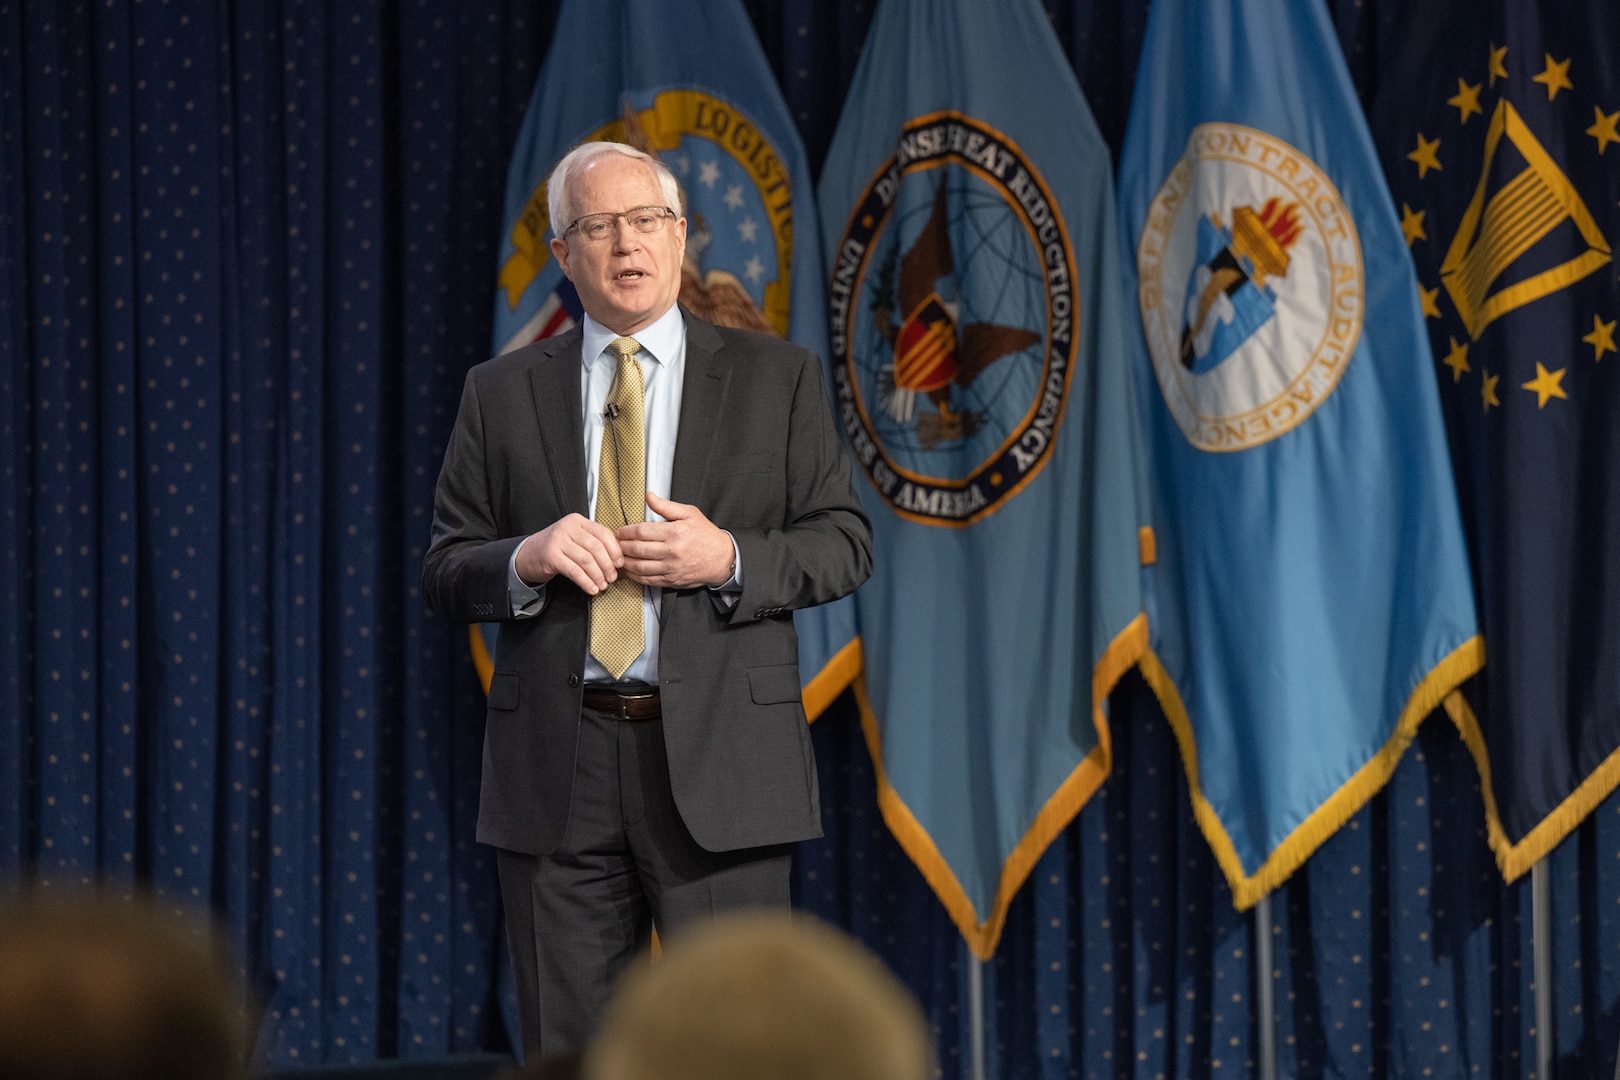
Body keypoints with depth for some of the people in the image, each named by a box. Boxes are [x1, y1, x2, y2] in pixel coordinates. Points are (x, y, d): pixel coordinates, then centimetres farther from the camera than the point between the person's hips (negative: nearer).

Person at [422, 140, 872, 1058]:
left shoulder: (776, 378, 9)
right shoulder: (503, 395, 11)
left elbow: (845, 542, 6)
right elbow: (445, 573, 9)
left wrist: (728, 560, -12)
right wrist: (526, 560, -12)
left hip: (721, 765, -1)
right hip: (558, 771, 2)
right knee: (568, 1044, 5)